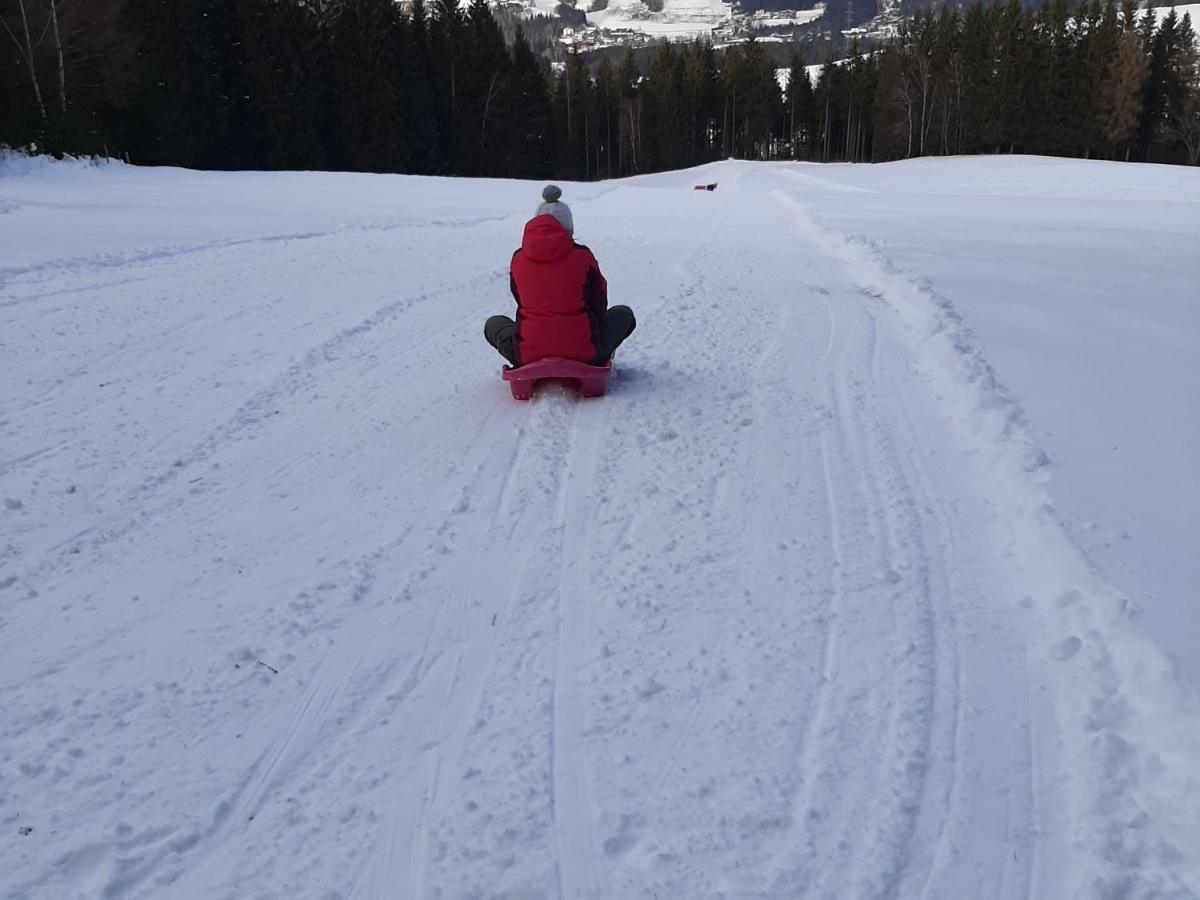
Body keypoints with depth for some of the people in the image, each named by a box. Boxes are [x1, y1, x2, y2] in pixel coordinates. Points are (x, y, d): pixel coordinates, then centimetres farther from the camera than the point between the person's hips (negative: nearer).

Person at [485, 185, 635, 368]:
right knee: (624, 314, 26)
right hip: (584, 353, 0)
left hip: (527, 354, 1)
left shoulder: (518, 259, 2)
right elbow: (599, 306, 7)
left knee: (493, 324, 32)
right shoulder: (582, 257, -4)